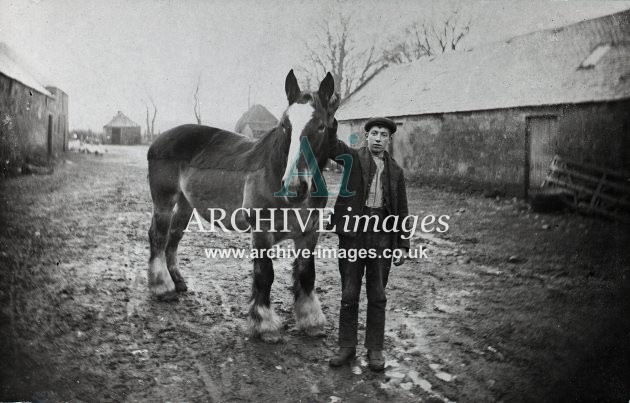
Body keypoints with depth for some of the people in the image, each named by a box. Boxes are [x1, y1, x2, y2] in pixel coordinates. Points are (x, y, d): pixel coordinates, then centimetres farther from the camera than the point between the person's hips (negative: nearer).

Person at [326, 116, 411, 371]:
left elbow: (401, 211, 10)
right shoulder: (353, 158, 4)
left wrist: (403, 245, 5)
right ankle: (346, 347, 21)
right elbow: (331, 146, -15)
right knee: (349, 294, 7)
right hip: (352, 230, -1)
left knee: (377, 296, 9)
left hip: (382, 234, 2)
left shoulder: (395, 171, 9)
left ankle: (375, 350, 22)